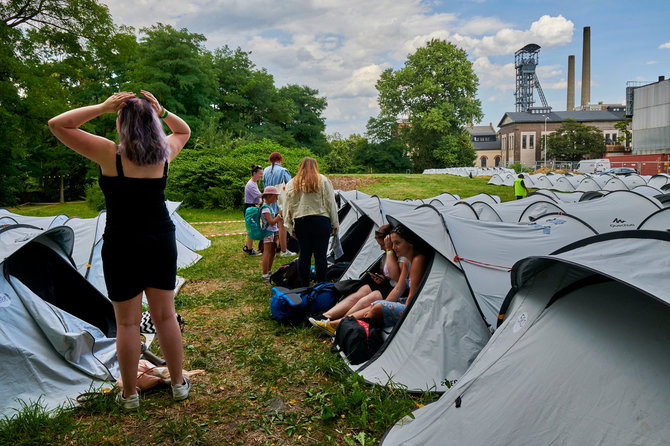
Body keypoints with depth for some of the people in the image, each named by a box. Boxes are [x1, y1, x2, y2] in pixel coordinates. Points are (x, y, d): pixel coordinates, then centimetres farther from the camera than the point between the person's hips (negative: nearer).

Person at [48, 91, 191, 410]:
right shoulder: (163, 153, -2)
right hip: (162, 242, 3)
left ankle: (129, 395, 22)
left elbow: (57, 124, -5)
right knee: (165, 316, 13)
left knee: (127, 323, 8)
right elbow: (184, 131, 20)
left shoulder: (110, 153, -13)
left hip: (123, 247, -3)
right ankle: (178, 383, 25)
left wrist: (102, 107, -9)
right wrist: (160, 112, 5)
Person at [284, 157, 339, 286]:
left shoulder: (291, 184, 9)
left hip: (300, 222, 3)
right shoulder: (323, 181, 2)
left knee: (304, 254, 9)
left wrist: (291, 228, 13)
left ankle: (305, 286, 16)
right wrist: (335, 224, 7)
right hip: (320, 222, -2)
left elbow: (289, 207, 9)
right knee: (320, 254, 1)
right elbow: (330, 203, 2)